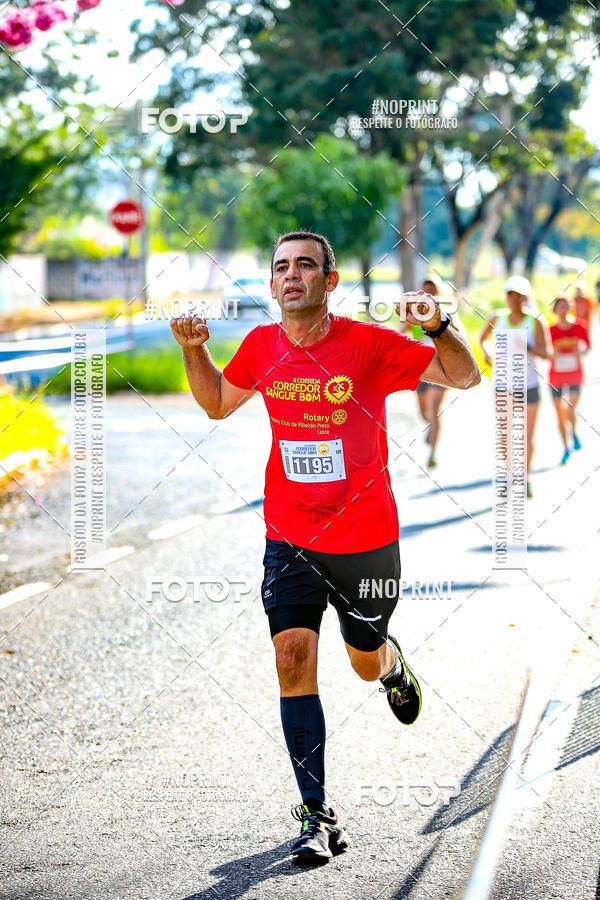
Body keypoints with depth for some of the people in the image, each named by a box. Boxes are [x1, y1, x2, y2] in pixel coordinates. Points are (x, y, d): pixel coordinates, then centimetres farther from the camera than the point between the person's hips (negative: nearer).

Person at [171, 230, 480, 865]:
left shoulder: (368, 344, -13)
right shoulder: (261, 347, -2)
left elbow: (464, 377, -7)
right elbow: (217, 404, 17)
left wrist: (439, 327, -26)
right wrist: (194, 351, 0)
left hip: (366, 539, -2)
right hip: (288, 538, 2)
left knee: (366, 665, 14)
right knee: (293, 663, -11)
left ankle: (392, 666, 54)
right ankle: (317, 818, -5)